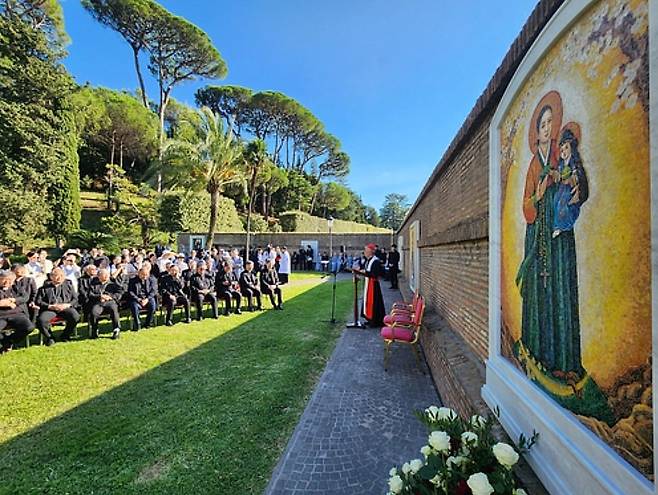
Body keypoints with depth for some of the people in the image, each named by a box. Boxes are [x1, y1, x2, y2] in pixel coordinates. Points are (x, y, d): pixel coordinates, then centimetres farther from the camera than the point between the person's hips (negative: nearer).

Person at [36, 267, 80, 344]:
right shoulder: (45, 287, 12)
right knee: (41, 320, -30)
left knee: (76, 317, -29)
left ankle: (65, 335, -2)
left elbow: (75, 299, 12)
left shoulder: (68, 284, 16)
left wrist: (67, 305, -9)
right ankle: (50, 337, -1)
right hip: (49, 309, 0)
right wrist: (50, 306, -11)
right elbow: (38, 301, 5)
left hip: (65, 307, 0)